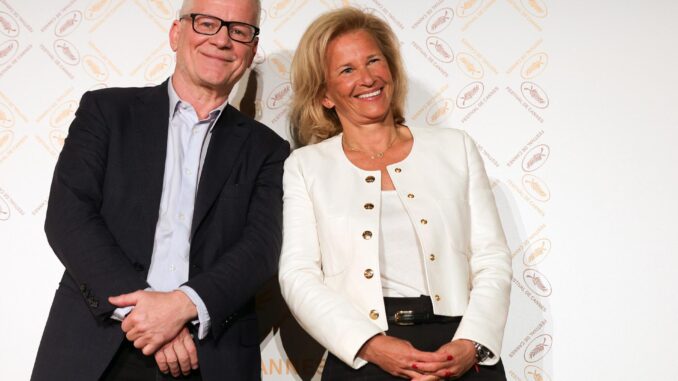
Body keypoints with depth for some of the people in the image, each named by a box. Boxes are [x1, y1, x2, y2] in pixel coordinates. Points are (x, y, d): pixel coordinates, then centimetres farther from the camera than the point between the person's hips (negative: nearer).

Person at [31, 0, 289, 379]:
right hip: (95, 350, 0)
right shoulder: (107, 110, 6)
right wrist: (137, 304, -16)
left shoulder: (265, 149, 9)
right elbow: (67, 216, -4)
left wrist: (185, 304, -20)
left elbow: (261, 247, -3)